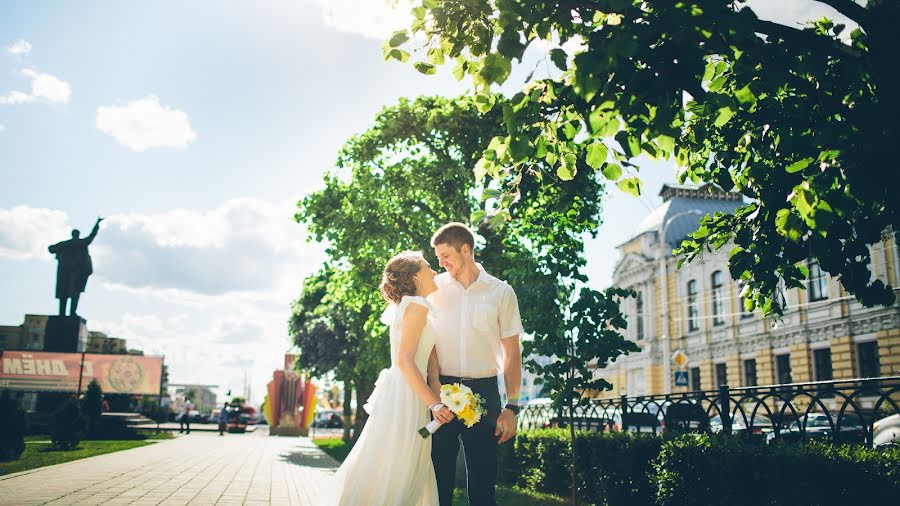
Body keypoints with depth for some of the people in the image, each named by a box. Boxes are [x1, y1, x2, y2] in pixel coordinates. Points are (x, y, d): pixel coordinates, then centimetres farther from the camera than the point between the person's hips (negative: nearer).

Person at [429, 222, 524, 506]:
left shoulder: (501, 292, 4)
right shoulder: (434, 288, 6)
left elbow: (512, 352, 5)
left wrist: (511, 407, -2)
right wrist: (434, 385, -11)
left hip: (483, 390, 0)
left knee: (483, 482, 5)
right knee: (439, 478, 3)